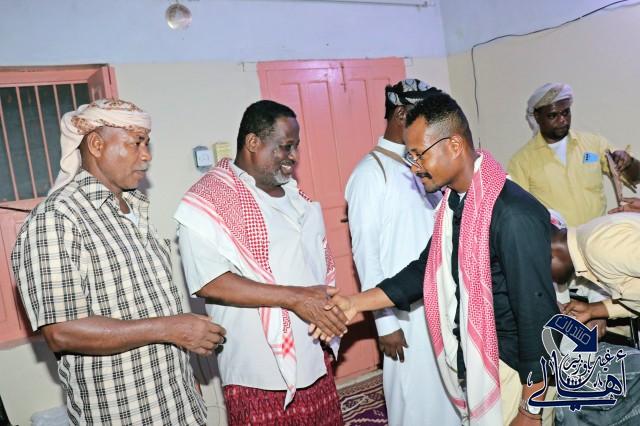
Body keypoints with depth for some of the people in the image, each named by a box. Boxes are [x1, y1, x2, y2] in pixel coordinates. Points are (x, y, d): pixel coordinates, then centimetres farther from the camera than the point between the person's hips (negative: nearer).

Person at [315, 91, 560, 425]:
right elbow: (427, 268, 10)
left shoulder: (513, 213, -24)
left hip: (514, 372, -7)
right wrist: (356, 303, 3)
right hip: (473, 366, 7)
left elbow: (536, 313, -21)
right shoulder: (452, 202, 2)